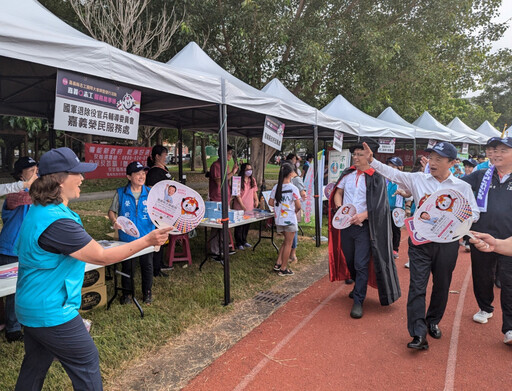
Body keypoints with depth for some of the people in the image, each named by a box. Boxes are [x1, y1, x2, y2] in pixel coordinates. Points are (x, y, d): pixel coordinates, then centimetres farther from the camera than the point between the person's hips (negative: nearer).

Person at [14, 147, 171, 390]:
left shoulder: (37, 210, 3)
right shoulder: (56, 222, -30)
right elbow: (102, 257, -25)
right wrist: (147, 241, -23)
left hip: (31, 308, 10)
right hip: (52, 313, -10)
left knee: (35, 365, 24)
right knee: (87, 364, 7)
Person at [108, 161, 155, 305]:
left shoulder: (150, 193, -1)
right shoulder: (121, 193, -3)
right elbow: (112, 211, 4)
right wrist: (114, 221, -15)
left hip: (146, 237, 1)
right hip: (126, 237, 0)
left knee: (147, 265, 11)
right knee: (127, 266, 13)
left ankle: (147, 292, 30)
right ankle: (126, 292, 32)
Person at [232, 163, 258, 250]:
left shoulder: (252, 179, 6)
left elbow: (254, 191, 17)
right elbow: (237, 195, -15)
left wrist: (256, 200, 5)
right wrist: (242, 206, -17)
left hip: (250, 207, 6)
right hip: (240, 208, -6)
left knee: (247, 225, 15)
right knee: (239, 226, 3)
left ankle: (244, 241, 30)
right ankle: (238, 243, 14)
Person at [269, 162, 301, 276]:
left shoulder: (276, 187, 0)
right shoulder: (293, 188, -15)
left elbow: (271, 202, 3)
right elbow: (298, 206, -16)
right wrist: (295, 211, 4)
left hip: (279, 220, 6)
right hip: (290, 219, -6)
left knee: (286, 241, 23)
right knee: (288, 244, 7)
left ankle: (278, 264, 20)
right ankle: (283, 269, 15)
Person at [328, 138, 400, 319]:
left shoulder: (376, 178, -6)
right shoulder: (348, 174, 6)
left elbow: (378, 205, -10)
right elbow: (338, 193, 10)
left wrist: (364, 215, -24)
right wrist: (339, 208, -8)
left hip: (364, 226, -5)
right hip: (346, 224, 5)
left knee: (361, 265, -7)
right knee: (349, 260, 17)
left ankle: (358, 301, 4)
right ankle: (359, 287, 43)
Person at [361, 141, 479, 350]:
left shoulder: (463, 187, 4)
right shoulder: (417, 179, 4)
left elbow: (474, 214, 5)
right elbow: (392, 173, 0)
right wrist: (372, 161, -10)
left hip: (447, 243, 1)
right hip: (420, 241, -1)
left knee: (441, 286, 14)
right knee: (417, 286, -6)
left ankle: (433, 322, 37)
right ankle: (419, 333, -2)